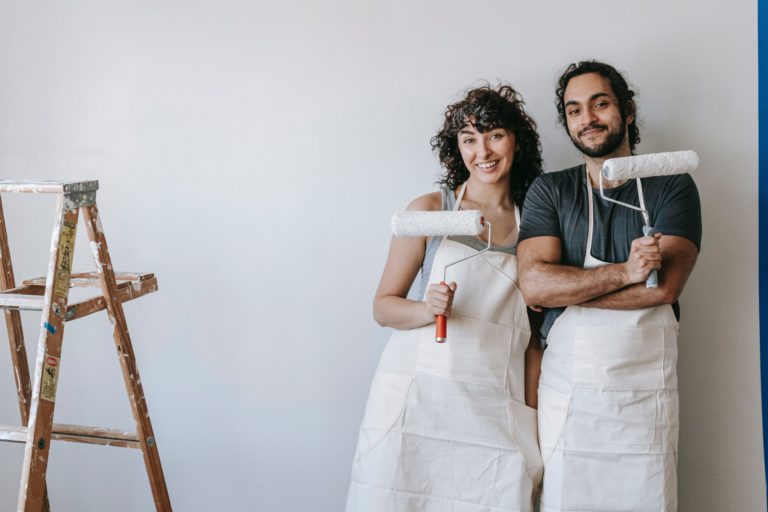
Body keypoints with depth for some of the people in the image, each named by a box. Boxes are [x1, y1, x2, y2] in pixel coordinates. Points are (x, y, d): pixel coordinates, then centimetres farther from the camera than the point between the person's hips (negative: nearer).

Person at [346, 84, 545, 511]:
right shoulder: (430, 210, 2)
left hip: (498, 411, 2)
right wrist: (427, 310, -18)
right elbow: (383, 305, 2)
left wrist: (531, 415, 4)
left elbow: (533, 336, 10)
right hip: (418, 397, -1)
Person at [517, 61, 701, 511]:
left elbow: (664, 286, -12)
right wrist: (624, 272, -17)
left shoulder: (673, 187, 3)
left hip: (645, 390, 0)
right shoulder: (549, 191, 5)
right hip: (565, 387, 1)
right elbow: (533, 284, -9)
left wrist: (563, 288, -10)